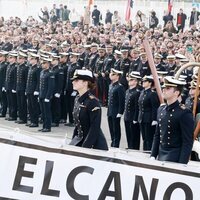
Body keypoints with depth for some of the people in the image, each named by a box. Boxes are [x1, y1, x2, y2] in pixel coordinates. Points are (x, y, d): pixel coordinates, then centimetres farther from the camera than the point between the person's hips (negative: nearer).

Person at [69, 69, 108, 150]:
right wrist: (72, 142, 12)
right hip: (79, 140, 7)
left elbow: (95, 129, -20)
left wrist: (84, 147, -22)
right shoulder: (77, 99, 7)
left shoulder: (93, 102, -17)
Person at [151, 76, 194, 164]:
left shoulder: (184, 113, -13)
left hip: (175, 158, -7)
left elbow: (188, 142, -14)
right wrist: (153, 156, 10)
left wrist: (182, 164, -18)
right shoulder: (161, 109, 9)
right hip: (161, 156, 7)